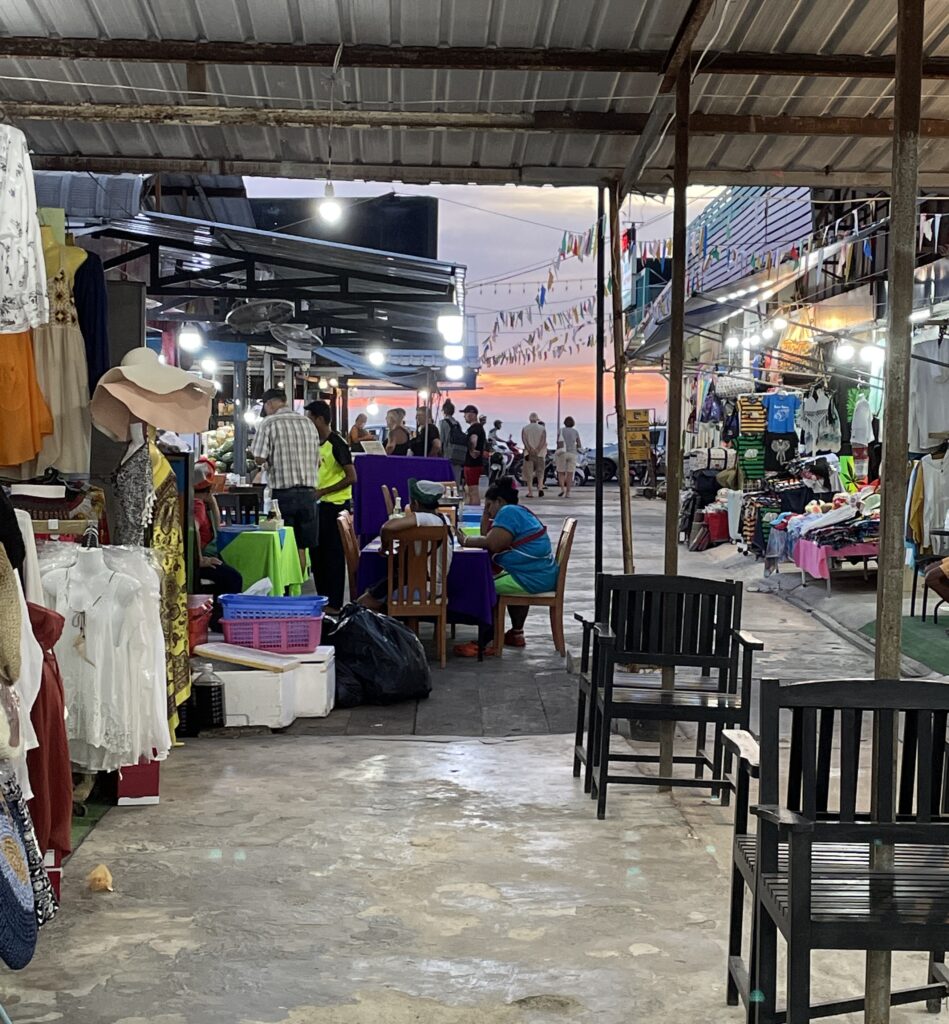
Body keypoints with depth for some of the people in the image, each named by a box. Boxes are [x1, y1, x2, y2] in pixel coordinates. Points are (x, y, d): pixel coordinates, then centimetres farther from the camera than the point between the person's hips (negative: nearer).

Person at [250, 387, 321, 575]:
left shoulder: (268, 424, -6)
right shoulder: (308, 423, 10)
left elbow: (259, 458, -11)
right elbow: (318, 461, 13)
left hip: (283, 493, -4)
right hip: (308, 492, 4)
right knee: (301, 546, 10)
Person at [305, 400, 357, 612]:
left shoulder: (337, 444, -15)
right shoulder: (317, 443, 11)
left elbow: (351, 477, -19)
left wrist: (322, 491, -19)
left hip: (336, 504, -9)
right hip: (320, 505, 9)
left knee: (333, 553, -4)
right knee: (316, 551, 13)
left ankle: (334, 604, 3)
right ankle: (323, 598, 24)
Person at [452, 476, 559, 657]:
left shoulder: (509, 512, -11)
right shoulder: (521, 512, 21)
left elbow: (492, 544, -20)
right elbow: (487, 537, 19)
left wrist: (466, 541, -8)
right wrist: (486, 514, 13)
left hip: (532, 579, -11)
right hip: (544, 576, 11)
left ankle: (484, 643, -7)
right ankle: (516, 633, 37)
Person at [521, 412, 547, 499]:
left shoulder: (525, 429, 3)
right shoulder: (542, 429, 4)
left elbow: (524, 440, -9)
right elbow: (543, 440, -8)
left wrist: (530, 450, -16)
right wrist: (537, 450, -14)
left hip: (529, 453, 0)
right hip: (540, 453, 0)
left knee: (529, 473, 2)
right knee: (540, 472, 9)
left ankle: (530, 492, -1)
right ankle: (540, 488, -11)